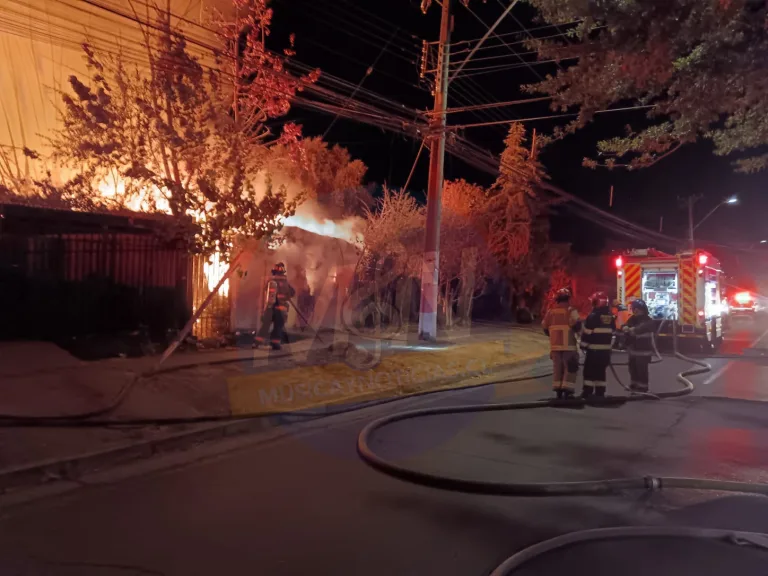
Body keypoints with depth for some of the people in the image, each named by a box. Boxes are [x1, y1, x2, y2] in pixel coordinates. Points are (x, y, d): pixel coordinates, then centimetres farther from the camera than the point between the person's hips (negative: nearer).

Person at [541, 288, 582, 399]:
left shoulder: (550, 311, 9)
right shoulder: (571, 311, -7)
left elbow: (545, 327, 12)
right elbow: (576, 325, -17)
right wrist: (576, 329, 6)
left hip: (555, 345, 5)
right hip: (568, 345, -5)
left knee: (558, 367, 12)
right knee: (571, 367, 1)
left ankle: (558, 390, 11)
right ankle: (567, 390, -7)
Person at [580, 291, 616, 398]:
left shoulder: (593, 316, -14)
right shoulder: (611, 316, 9)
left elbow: (586, 332, -13)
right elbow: (612, 332, 17)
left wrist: (584, 345, -2)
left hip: (594, 349, -6)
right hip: (606, 349, 6)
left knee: (589, 371, -1)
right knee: (601, 371, 12)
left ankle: (587, 393, -4)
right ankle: (600, 392, 13)